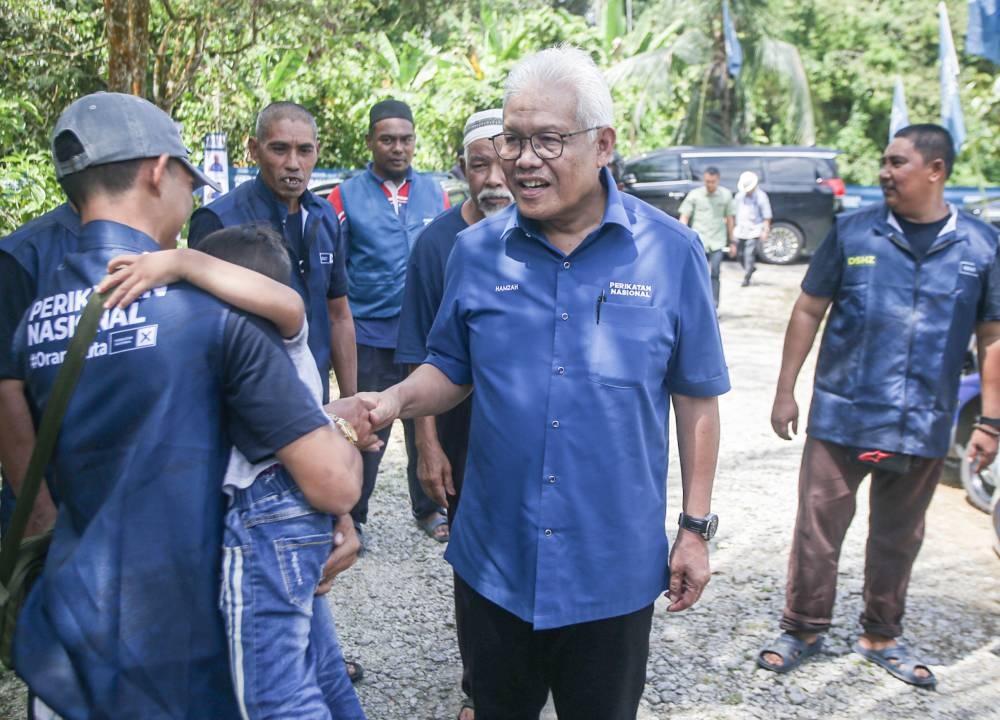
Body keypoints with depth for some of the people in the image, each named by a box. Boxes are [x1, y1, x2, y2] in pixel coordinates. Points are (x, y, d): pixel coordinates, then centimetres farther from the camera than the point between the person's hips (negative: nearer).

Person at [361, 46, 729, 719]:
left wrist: (697, 527, -1)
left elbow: (696, 399, -1)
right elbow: (452, 373, 7)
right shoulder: (476, 250, -3)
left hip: (614, 569, -1)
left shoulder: (671, 252, -8)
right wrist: (399, 398, -14)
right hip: (496, 562, 2)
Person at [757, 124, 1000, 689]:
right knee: (818, 528, 5)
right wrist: (785, 391, 1)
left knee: (899, 537, 15)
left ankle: (882, 636, 32)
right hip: (841, 415, -1)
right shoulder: (853, 233, -2)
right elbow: (809, 311, 3)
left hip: (923, 428, 1)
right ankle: (805, 630, 23)